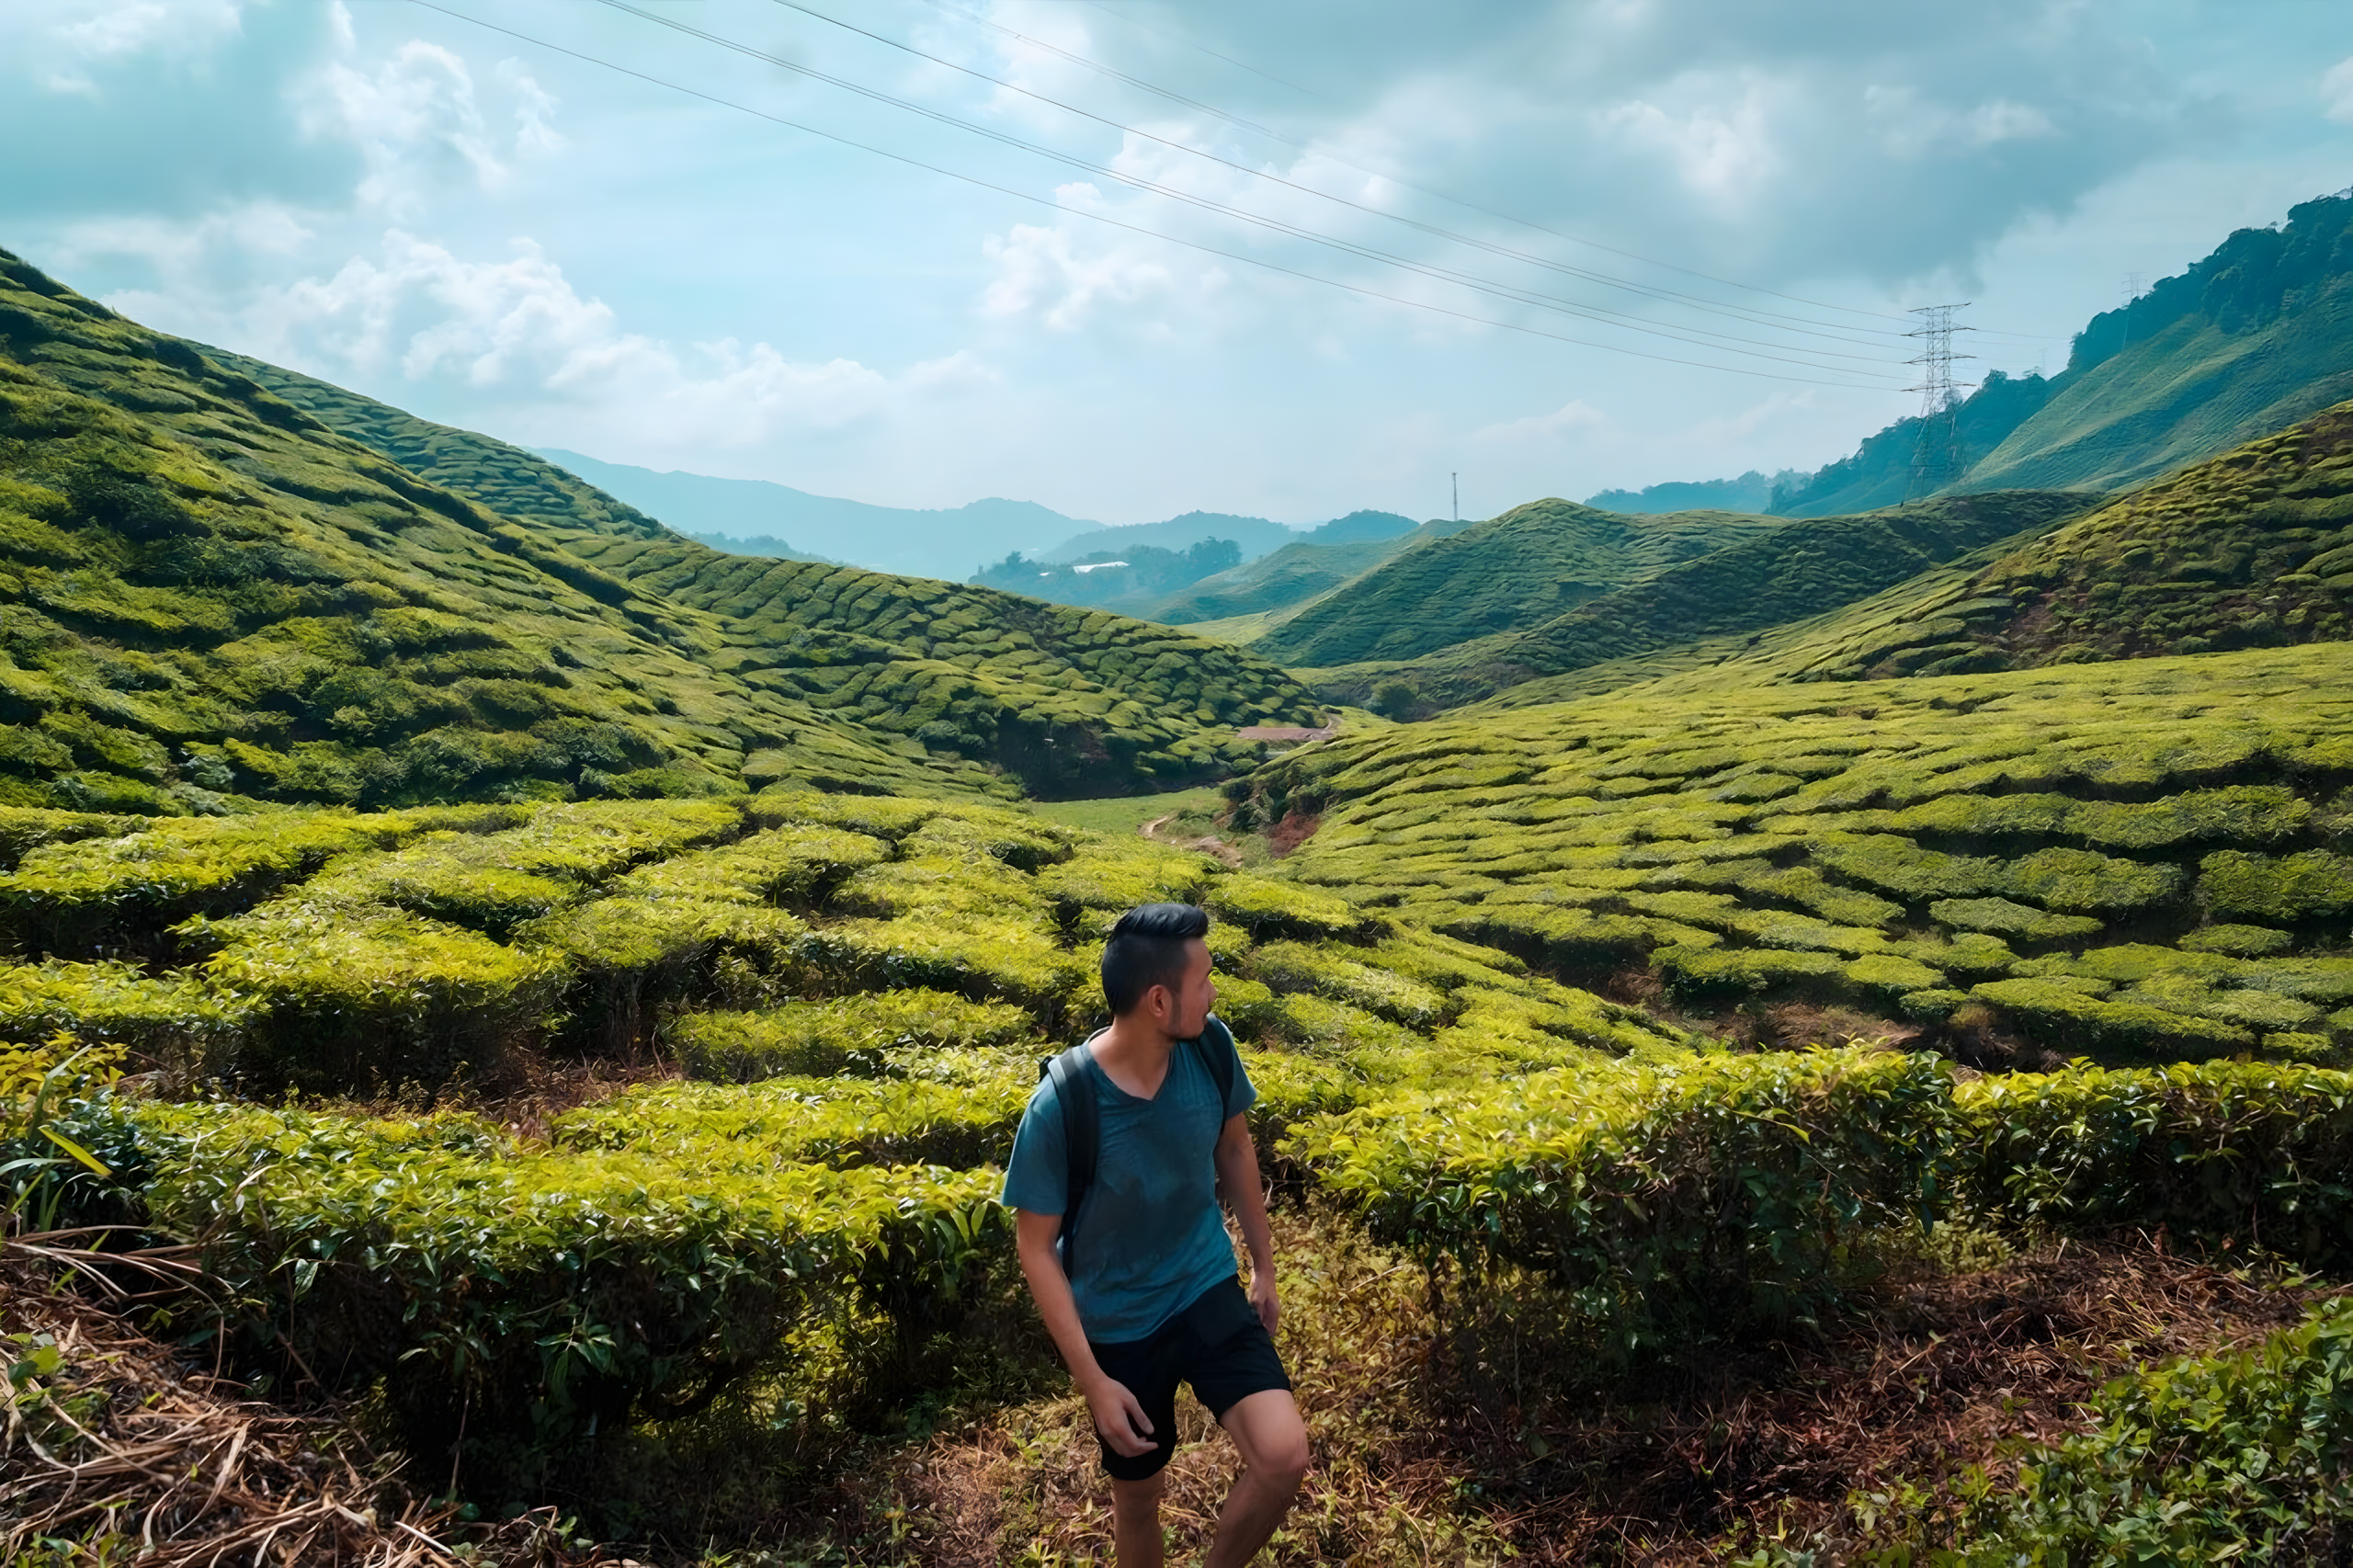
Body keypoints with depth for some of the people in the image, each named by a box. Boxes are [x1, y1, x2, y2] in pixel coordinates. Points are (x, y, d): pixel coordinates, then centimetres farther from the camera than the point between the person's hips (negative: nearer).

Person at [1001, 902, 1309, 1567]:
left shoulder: (1211, 1048, -15)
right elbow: (1036, 1246, -16)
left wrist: (1264, 1265, 13)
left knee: (1283, 1455, -15)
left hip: (1209, 1291, 3)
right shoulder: (1060, 1107, -27)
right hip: (1118, 1324, -2)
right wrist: (1093, 1380, -17)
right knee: (1137, 1492, 15)